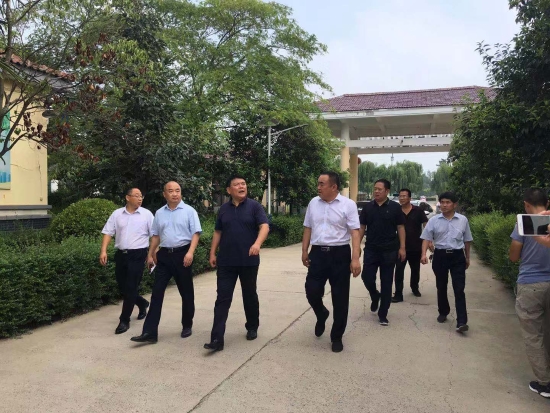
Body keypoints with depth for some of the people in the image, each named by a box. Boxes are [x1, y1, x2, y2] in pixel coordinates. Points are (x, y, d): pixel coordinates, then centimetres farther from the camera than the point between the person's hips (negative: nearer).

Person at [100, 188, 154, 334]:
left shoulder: (146, 214, -1)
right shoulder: (117, 214, 6)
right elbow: (108, 233, 4)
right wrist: (103, 251, -7)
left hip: (137, 255, -4)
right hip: (121, 254, 4)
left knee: (130, 288, -4)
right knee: (122, 286, 12)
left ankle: (124, 321, 8)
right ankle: (142, 303, 38)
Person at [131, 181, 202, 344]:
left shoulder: (189, 211, -4)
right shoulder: (159, 213, 10)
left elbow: (196, 233, -9)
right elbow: (156, 236, 16)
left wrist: (190, 252, -21)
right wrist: (150, 255, 14)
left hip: (182, 254, -3)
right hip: (164, 255, 4)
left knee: (186, 292, 9)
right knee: (157, 292, 0)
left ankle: (187, 326, 25)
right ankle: (149, 332, 2)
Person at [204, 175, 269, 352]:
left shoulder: (254, 206, -3)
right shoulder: (224, 209, 8)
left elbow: (264, 226, -16)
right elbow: (218, 232, 14)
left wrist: (257, 243, -33)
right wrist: (213, 253, 8)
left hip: (249, 261, -2)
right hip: (226, 261, 2)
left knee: (250, 296, 13)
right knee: (223, 298, -2)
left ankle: (252, 328, 33)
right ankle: (217, 339, -3)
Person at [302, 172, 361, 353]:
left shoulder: (348, 204, -6)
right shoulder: (313, 203, 7)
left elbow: (355, 232, -10)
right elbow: (308, 229, 14)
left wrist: (355, 258, -18)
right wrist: (304, 251, 11)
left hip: (339, 254, -3)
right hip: (317, 253, 3)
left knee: (340, 297, 5)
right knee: (312, 291, -1)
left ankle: (337, 337, 23)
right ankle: (321, 315, 34)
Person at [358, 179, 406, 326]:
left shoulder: (395, 207, -2)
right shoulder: (368, 207, 4)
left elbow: (400, 228, 0)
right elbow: (362, 227, 8)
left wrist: (402, 247, -6)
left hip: (389, 250, -2)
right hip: (371, 250, 2)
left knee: (386, 283, 4)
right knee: (367, 277, -2)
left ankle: (382, 314, 16)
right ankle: (375, 296, 32)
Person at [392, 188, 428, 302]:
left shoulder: (418, 211, -6)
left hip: (416, 246, 0)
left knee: (415, 269, 18)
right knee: (399, 271, -7)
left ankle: (415, 288, 41)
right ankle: (398, 294, -3)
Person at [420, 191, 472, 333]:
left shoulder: (463, 220, 2)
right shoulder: (434, 220, -1)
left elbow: (467, 240, 11)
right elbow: (427, 238, -2)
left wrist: (467, 257, 15)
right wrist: (424, 254, -17)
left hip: (457, 256, -1)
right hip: (440, 255, 1)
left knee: (459, 289, -5)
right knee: (441, 287, 13)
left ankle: (461, 322, -7)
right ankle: (443, 313, 32)